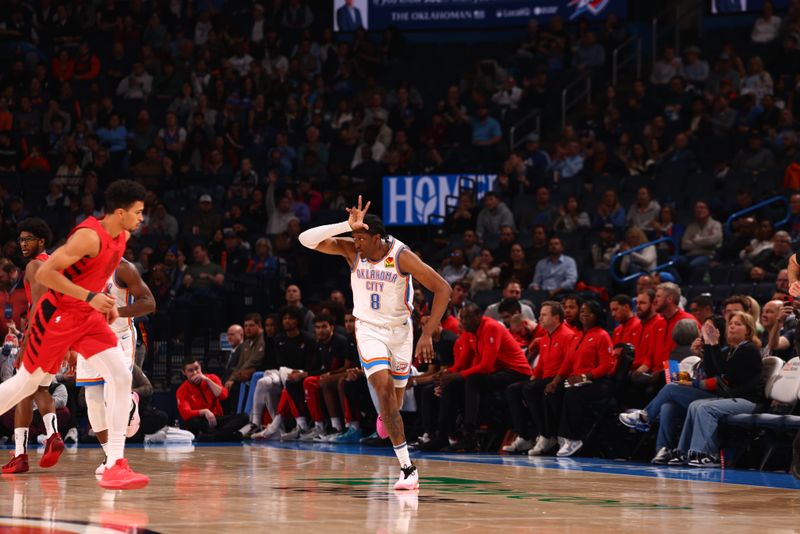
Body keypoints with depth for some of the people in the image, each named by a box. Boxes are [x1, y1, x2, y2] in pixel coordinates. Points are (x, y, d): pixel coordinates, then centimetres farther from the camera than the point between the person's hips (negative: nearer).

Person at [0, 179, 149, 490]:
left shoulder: (122, 237, 2)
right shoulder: (89, 236, -25)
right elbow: (44, 273, -28)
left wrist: (108, 302, 9)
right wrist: (90, 297, -29)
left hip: (88, 317, 7)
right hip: (57, 316, -7)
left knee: (121, 378, -12)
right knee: (27, 383, 8)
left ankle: (115, 465, -13)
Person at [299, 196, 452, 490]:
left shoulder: (401, 257, -22)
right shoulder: (351, 249, -16)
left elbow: (442, 289, -20)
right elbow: (307, 239, -27)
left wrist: (427, 334, -26)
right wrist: (347, 225, -39)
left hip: (400, 329, 0)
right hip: (369, 329, 0)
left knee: (396, 396, 13)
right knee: (384, 388, -18)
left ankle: (387, 417, 55)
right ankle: (407, 469, -19)